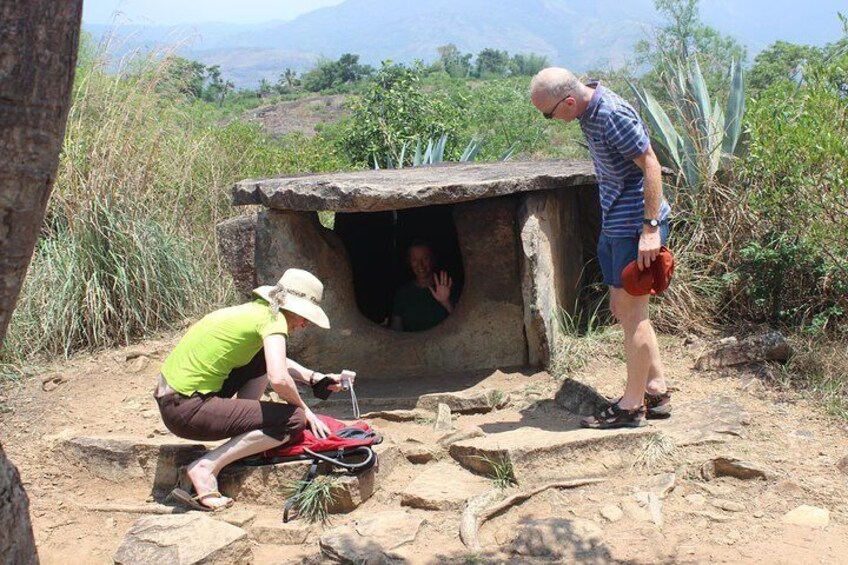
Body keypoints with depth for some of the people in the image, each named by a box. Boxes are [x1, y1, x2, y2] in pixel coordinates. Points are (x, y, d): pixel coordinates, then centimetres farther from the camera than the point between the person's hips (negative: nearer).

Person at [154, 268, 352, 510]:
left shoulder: (256, 309, 14)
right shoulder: (272, 318, -12)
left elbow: (275, 362, 31)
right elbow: (278, 378, -26)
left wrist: (314, 377, 19)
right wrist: (303, 408, -8)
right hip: (186, 409, -9)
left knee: (265, 356, 19)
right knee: (294, 420, -10)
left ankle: (244, 443, 17)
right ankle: (206, 468, -10)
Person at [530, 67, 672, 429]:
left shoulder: (613, 116, -22)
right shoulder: (589, 110, 7)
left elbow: (650, 165, -21)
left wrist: (650, 228, -23)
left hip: (636, 224, -10)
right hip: (614, 223, 10)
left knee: (631, 313, -2)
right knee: (622, 309, 14)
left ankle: (632, 406, 9)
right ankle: (657, 391, 24)